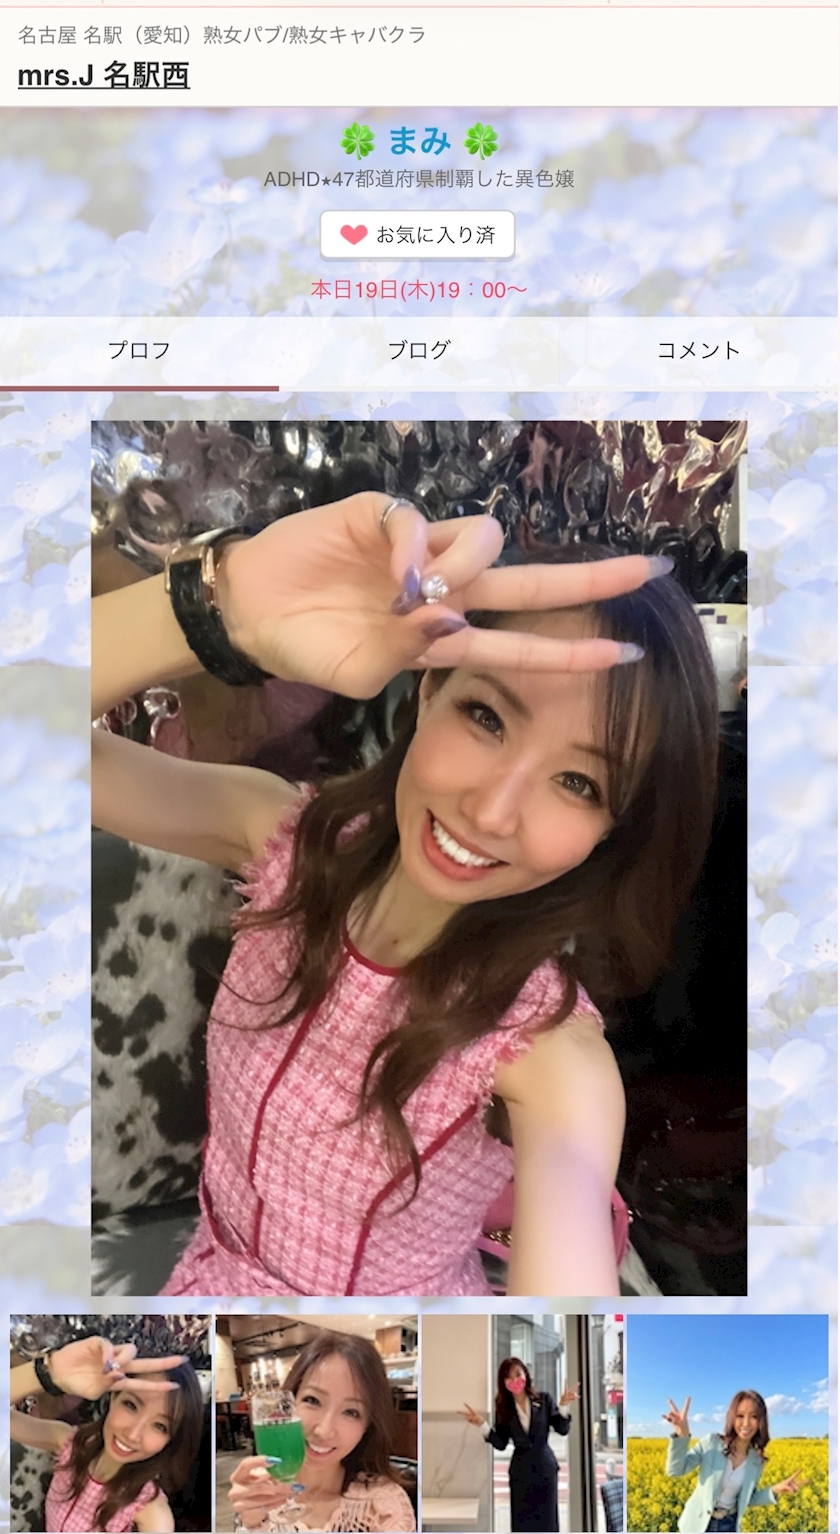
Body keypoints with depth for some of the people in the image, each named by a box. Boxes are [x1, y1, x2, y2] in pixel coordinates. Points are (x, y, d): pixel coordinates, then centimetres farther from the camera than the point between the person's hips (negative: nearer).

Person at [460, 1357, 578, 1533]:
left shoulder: (544, 1399, -3)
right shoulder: (503, 1407, -1)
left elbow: (562, 1429, -5)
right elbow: (501, 1444, -3)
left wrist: (564, 1406, -21)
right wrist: (482, 1425, -17)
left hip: (545, 1467, -1)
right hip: (521, 1470, 1)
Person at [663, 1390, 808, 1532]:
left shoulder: (756, 1460, -3)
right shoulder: (711, 1442, -14)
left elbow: (747, 1499, 8)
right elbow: (675, 1470, -19)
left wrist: (775, 1490, -8)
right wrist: (682, 1435, -36)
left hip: (728, 1526, 3)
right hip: (697, 1524, -3)